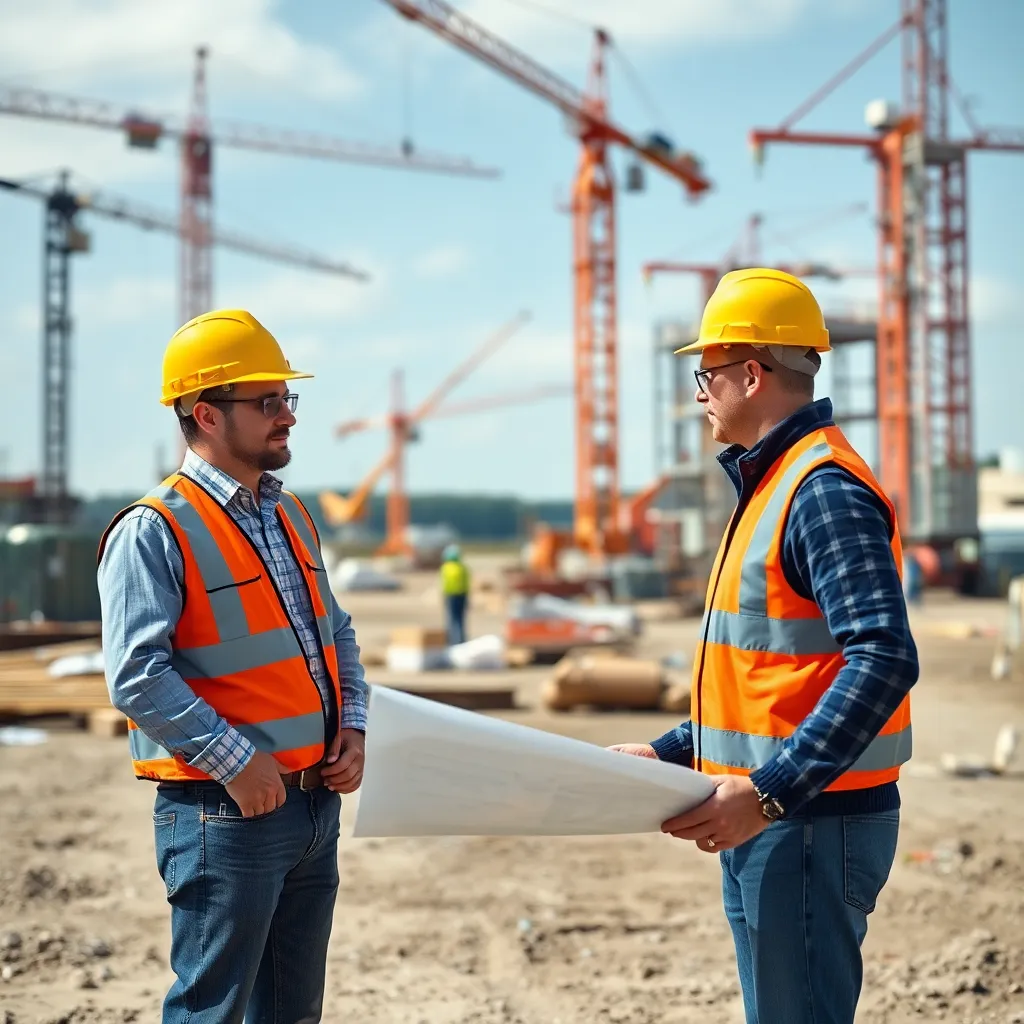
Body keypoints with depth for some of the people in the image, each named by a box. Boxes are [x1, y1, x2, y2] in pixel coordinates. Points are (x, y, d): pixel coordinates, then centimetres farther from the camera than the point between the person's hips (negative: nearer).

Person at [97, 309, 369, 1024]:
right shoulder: (154, 532, -11)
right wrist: (236, 762, -20)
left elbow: (337, 633, 22)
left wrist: (351, 725, 6)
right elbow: (136, 675, -19)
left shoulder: (291, 518, 15)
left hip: (317, 803, 8)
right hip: (225, 813, -8)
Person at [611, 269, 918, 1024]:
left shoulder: (824, 489, -16)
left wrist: (769, 793, -29)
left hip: (811, 822, -10)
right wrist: (670, 756, 18)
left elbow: (883, 660, -26)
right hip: (768, 821, 10)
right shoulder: (771, 483, 16)